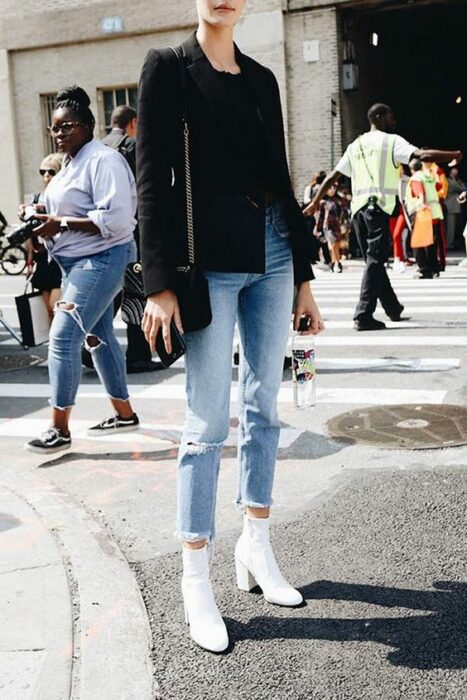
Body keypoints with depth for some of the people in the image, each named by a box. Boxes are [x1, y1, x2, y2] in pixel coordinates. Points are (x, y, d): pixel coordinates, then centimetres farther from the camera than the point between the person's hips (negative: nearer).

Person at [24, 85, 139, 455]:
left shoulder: (103, 160, -14)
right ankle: (124, 413, 26)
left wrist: (60, 224, -22)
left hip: (100, 260, -10)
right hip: (77, 261, 10)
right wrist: (47, 219, 3)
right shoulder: (71, 162, 16)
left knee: (63, 337, -14)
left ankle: (60, 429, -7)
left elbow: (114, 219, -23)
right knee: (98, 336, 14)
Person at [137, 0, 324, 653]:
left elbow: (280, 176, 17)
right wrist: (160, 283, -14)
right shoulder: (168, 67, 3)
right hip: (210, 261, -5)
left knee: (263, 408, 9)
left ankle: (257, 547, 24)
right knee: (208, 422, -5)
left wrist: (303, 275, 13)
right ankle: (196, 578, 6)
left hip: (272, 255, 6)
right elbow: (152, 177, -6)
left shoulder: (261, 78, 17)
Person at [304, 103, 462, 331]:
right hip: (378, 206, -7)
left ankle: (393, 308, 27)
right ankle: (363, 316, -15)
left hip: (358, 208, 7)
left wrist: (315, 202, 28)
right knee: (375, 261, -8)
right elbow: (422, 155, -12)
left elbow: (333, 176, 21)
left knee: (374, 260, 14)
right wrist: (456, 155, -10)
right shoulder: (391, 141, 2)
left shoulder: (355, 146, 20)